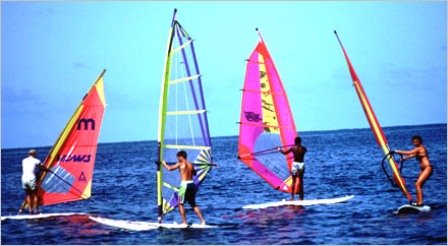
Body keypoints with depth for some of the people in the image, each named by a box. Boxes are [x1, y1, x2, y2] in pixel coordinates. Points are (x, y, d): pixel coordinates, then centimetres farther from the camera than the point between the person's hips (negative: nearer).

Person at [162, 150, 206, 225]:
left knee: (180, 204, 4)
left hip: (184, 184, -7)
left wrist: (164, 164, 13)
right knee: (193, 204, 15)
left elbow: (169, 168, -5)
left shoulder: (180, 164, -5)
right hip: (192, 184, 7)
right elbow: (194, 173, 31)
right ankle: (202, 220, 7)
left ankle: (184, 222, -1)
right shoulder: (190, 165, 13)